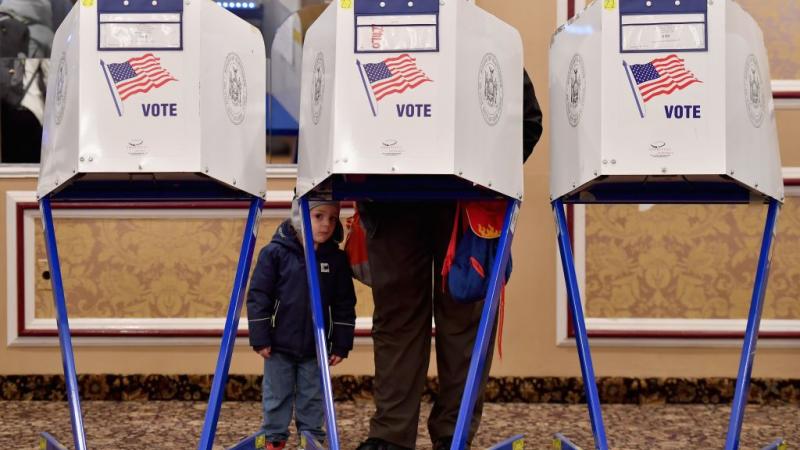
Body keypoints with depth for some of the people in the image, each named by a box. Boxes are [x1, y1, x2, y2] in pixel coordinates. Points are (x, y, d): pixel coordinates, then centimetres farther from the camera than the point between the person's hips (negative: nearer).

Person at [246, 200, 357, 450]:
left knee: (313, 398, 9)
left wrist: (341, 345, 1)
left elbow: (345, 305, 4)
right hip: (280, 345, -2)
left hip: (316, 347, 2)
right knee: (277, 396, 8)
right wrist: (260, 339, -9)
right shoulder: (275, 252, -8)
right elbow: (258, 296, -6)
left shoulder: (337, 259, -1)